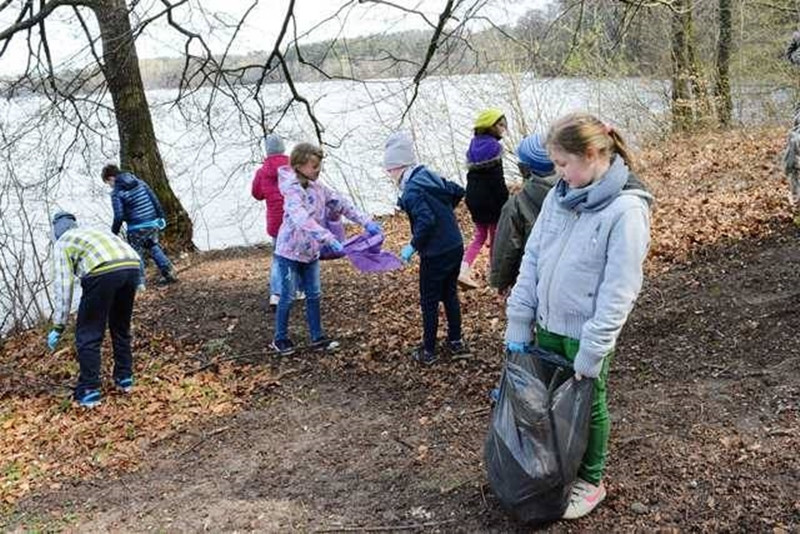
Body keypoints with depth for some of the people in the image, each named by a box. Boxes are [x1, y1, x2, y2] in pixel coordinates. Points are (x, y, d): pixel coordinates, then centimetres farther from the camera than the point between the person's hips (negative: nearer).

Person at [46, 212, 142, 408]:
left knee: (88, 334, 9)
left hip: (103, 272, -6)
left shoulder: (62, 243, 21)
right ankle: (124, 378, 32)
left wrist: (58, 327, 15)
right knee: (121, 327, 26)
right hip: (132, 266, 6)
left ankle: (89, 391, 12)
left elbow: (62, 286, 12)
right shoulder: (94, 232, 39)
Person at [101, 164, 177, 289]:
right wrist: (160, 216, 15)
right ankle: (170, 273, 19)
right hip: (152, 223, 5)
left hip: (136, 228, -5)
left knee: (137, 254, 9)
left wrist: (114, 232, -2)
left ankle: (139, 282, 5)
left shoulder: (116, 192, -9)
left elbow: (119, 216, -14)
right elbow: (155, 200, 7)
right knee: (154, 248, 23)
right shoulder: (140, 183, 6)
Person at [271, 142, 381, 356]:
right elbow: (303, 220, -37)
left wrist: (365, 221, -6)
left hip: (310, 252, 7)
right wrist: (330, 240, -45)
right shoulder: (292, 189, -22)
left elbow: (340, 203, 5)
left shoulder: (316, 186, 2)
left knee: (314, 295, 12)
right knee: (288, 297, 4)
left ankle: (317, 337, 22)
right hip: (290, 252, -7)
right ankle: (280, 339, 20)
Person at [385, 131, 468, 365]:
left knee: (429, 302, 7)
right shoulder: (431, 177, 6)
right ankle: (456, 341, 34)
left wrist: (413, 246, -17)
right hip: (455, 247, 8)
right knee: (450, 295, 22)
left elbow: (426, 221, -29)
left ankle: (429, 352, 17)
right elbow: (458, 191, 17)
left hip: (435, 255, -8)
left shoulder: (411, 191, -19)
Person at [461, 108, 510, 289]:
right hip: (490, 199, -8)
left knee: (480, 235, 16)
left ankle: (464, 270, 2)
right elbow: (497, 179, -18)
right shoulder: (492, 146, -15)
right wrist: (506, 202, -14)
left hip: (473, 197, 8)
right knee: (496, 237, 6)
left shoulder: (474, 145, 9)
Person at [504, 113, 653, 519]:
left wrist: (593, 350, -19)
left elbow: (618, 289, -19)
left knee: (587, 404, 13)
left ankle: (590, 481, 35)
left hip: (585, 332, -5)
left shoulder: (626, 209, -19)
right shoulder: (559, 196, 0)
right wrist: (518, 322, 2)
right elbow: (532, 258, 3)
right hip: (547, 324, 6)